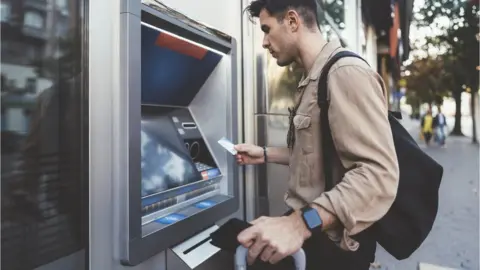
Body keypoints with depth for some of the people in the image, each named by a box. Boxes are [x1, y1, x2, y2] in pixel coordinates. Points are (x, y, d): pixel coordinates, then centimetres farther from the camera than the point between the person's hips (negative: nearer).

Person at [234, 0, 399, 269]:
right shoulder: (313, 81, 13)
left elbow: (378, 174, -29)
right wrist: (265, 154, 11)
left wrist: (302, 223, -38)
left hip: (334, 242, -9)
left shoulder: (346, 72, -20)